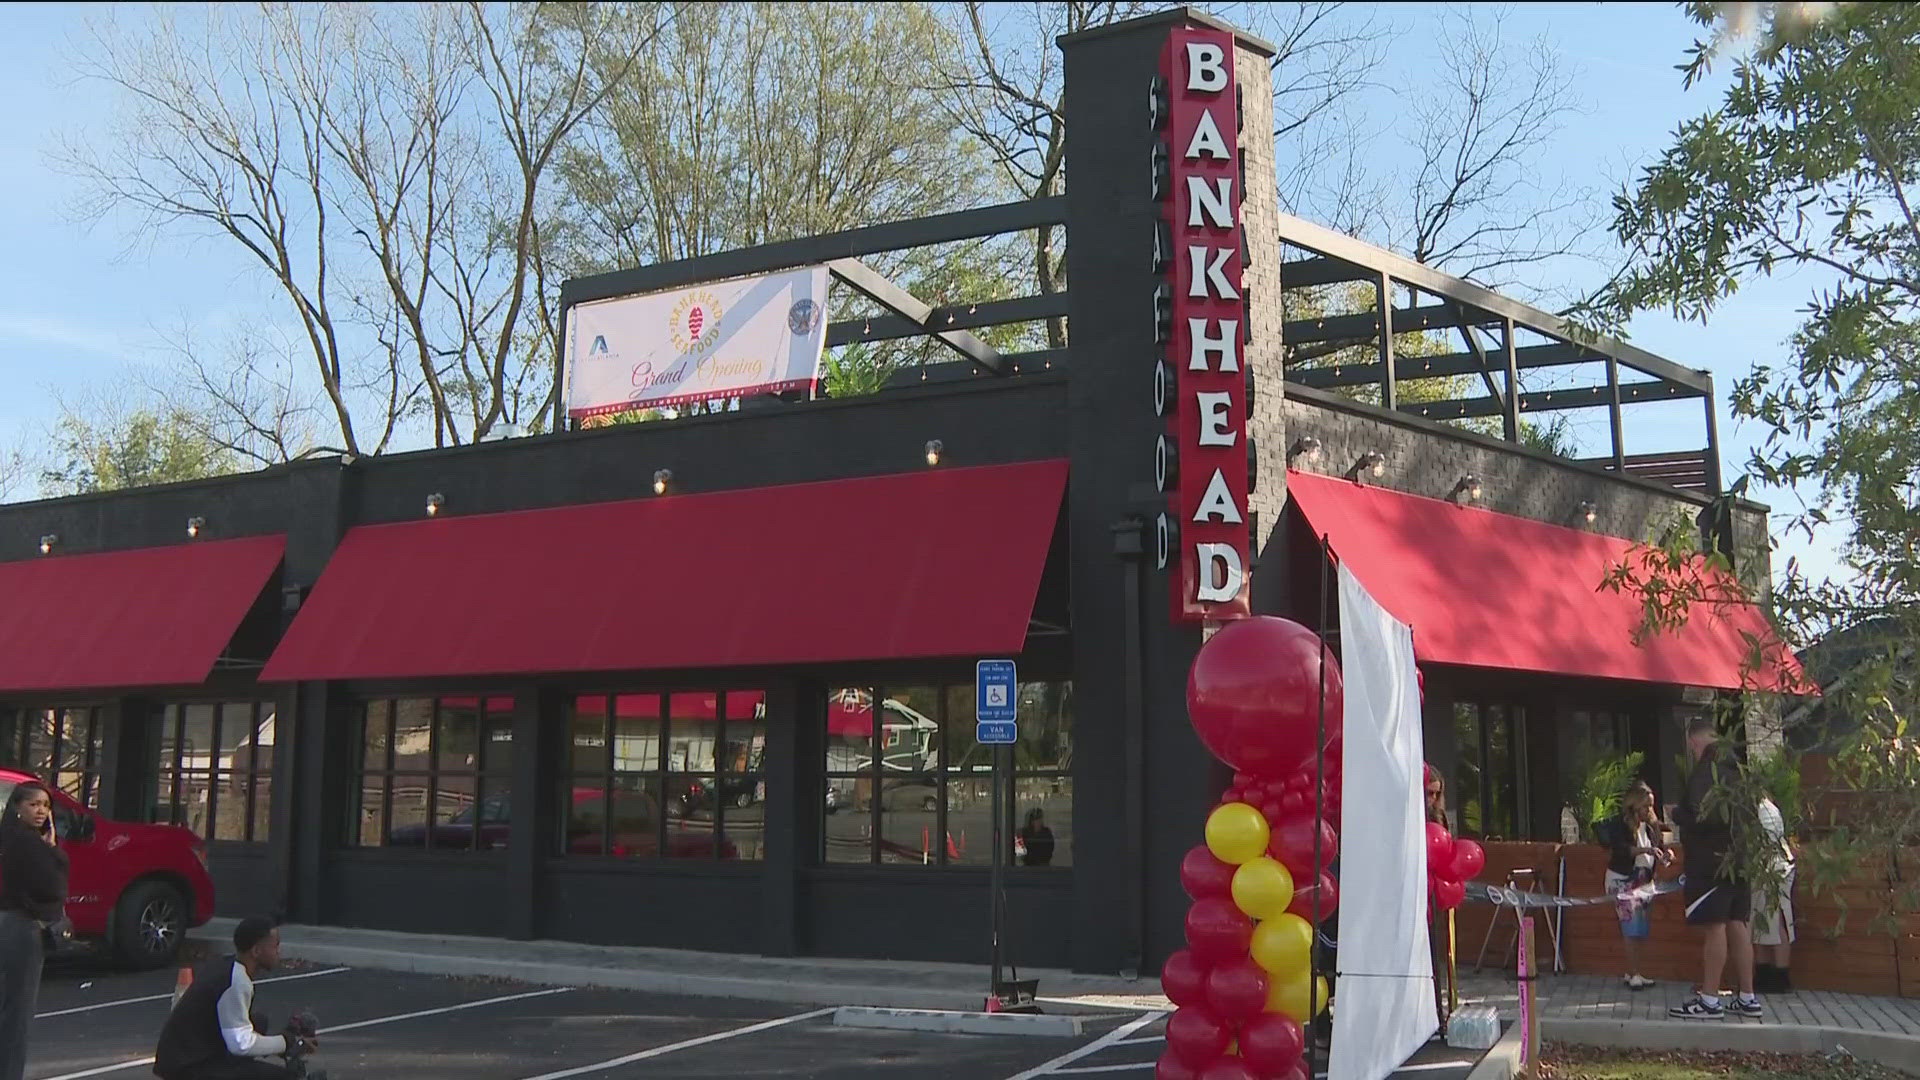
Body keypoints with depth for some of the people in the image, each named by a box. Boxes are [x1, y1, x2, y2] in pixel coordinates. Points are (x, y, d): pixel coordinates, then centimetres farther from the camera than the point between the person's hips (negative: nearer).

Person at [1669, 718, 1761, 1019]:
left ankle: (1709, 1000, -4)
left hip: (1713, 860, -9)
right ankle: (1746, 998, 16)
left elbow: (1703, 816, -24)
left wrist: (1677, 814, -6)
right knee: (1736, 924, 12)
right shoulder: (1735, 767, 14)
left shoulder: (1707, 769, -15)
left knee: (1713, 926, -6)